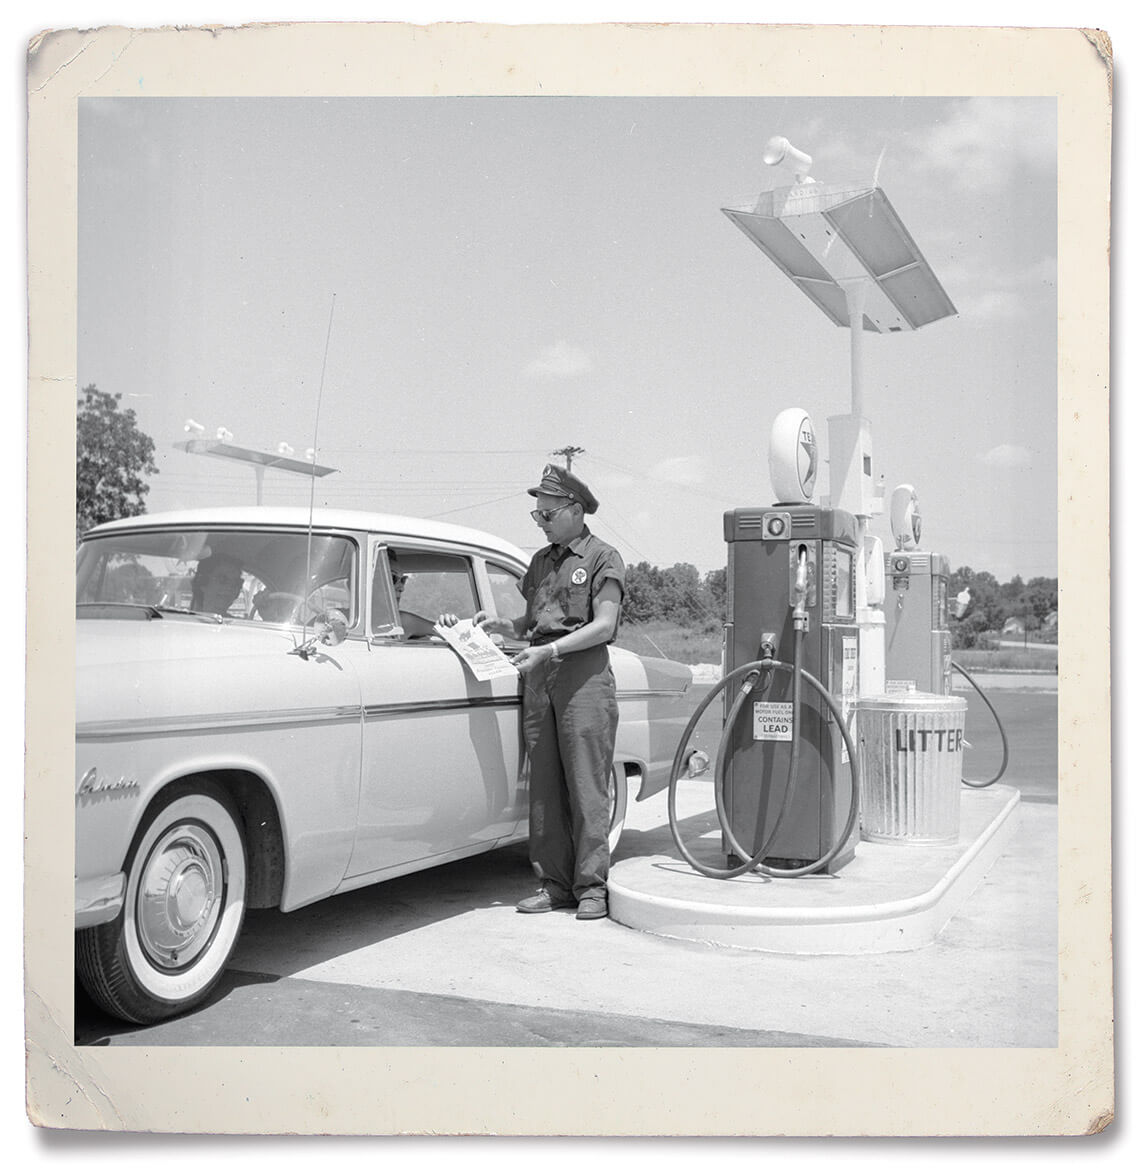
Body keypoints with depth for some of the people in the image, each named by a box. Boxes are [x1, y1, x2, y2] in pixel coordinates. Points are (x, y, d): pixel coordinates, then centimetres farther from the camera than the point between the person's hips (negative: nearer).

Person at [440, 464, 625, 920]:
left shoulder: (603, 559, 0)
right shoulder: (541, 561, 19)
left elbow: (604, 625, -10)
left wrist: (550, 650, -18)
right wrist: (499, 624, 2)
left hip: (583, 673, -6)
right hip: (538, 676, 6)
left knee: (586, 785, -6)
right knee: (543, 786, 4)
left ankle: (591, 886, -1)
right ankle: (555, 883, 10)